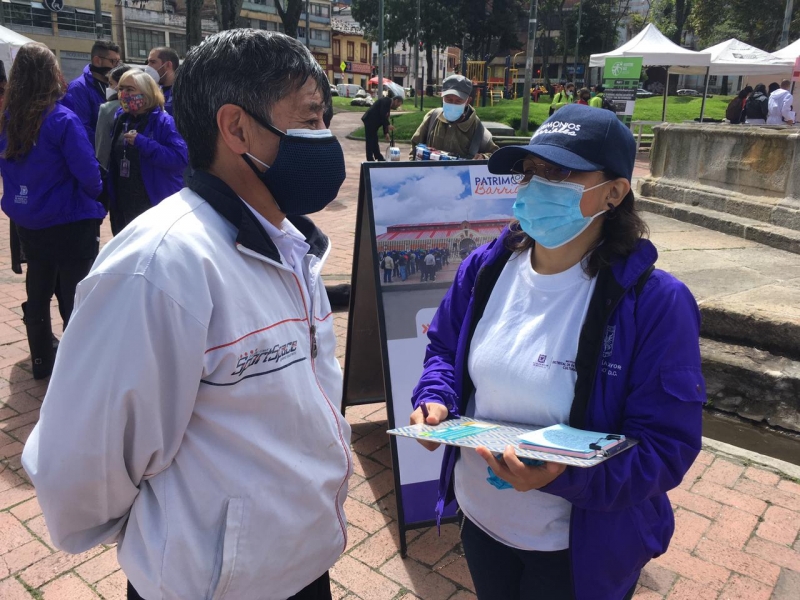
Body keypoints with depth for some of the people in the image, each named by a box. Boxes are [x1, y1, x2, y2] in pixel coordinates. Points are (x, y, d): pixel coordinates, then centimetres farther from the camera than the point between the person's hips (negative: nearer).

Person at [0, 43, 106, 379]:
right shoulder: (63, 120, -19)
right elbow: (88, 174, -19)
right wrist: (93, 196, 1)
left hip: (27, 222, 6)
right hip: (70, 223, -6)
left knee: (37, 294, 18)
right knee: (73, 298, 5)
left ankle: (42, 361, 31)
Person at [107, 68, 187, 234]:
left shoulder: (164, 121, -11)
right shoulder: (121, 119, 10)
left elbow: (181, 158, -24)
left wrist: (142, 143, -24)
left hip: (157, 205, -7)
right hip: (123, 205, 7)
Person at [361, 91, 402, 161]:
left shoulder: (389, 105, 20)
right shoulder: (386, 101, -9)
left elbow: (385, 118, 19)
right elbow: (382, 115, -20)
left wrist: (386, 133, 13)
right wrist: (388, 125, -17)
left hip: (373, 123, 10)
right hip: (370, 121, -10)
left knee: (374, 142, 16)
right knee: (370, 142, -6)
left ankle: (379, 158, 24)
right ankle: (370, 160, -2)